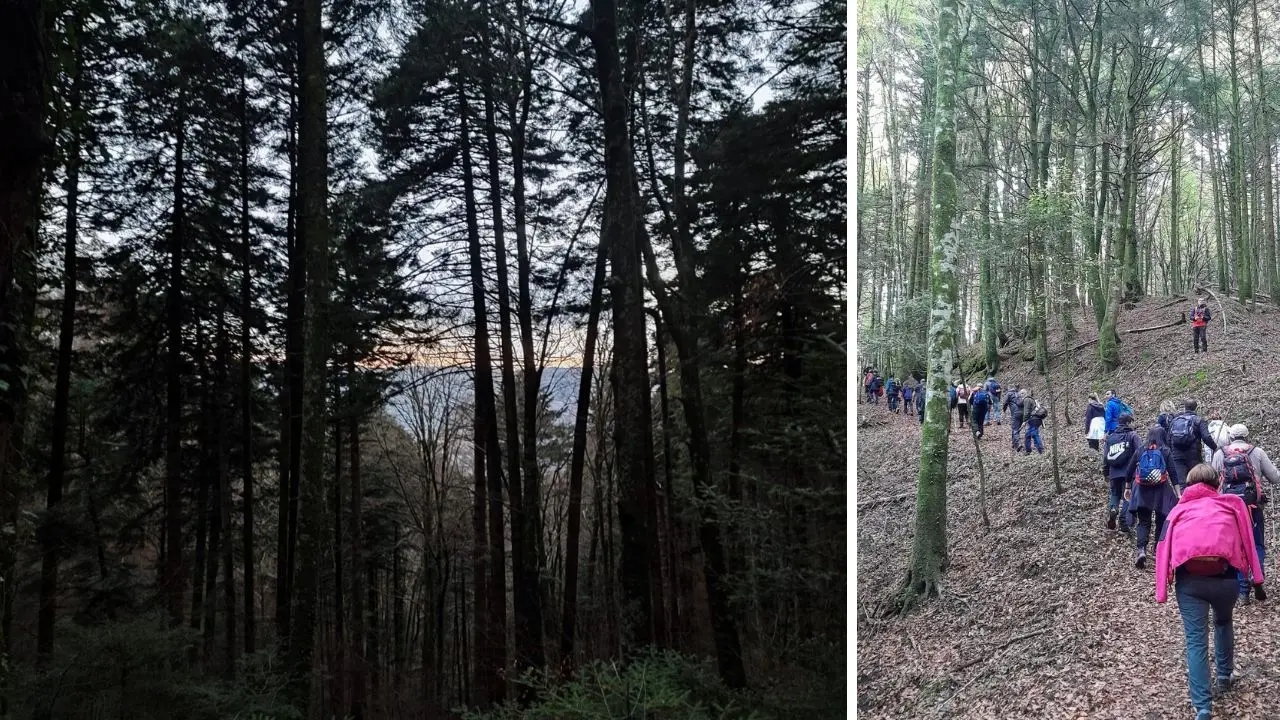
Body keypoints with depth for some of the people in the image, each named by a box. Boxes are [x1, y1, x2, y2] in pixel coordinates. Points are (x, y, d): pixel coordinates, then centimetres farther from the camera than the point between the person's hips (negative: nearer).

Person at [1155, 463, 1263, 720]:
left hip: (1189, 580, -1)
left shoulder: (1178, 510, 19)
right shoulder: (1230, 504, 18)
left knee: (1196, 641, 2)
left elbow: (1164, 547, 10)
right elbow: (1244, 539, 7)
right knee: (1223, 622, 32)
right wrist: (1254, 573, 6)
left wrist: (1162, 589, 9)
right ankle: (1225, 676, 46)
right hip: (1223, 576, 1)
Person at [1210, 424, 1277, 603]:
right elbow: (1275, 477, 5)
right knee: (1257, 544, 11)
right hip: (1252, 505, -1)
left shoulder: (1219, 454, 7)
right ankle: (1257, 578, -15)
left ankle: (1242, 591, 7)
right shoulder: (1257, 452, 2)